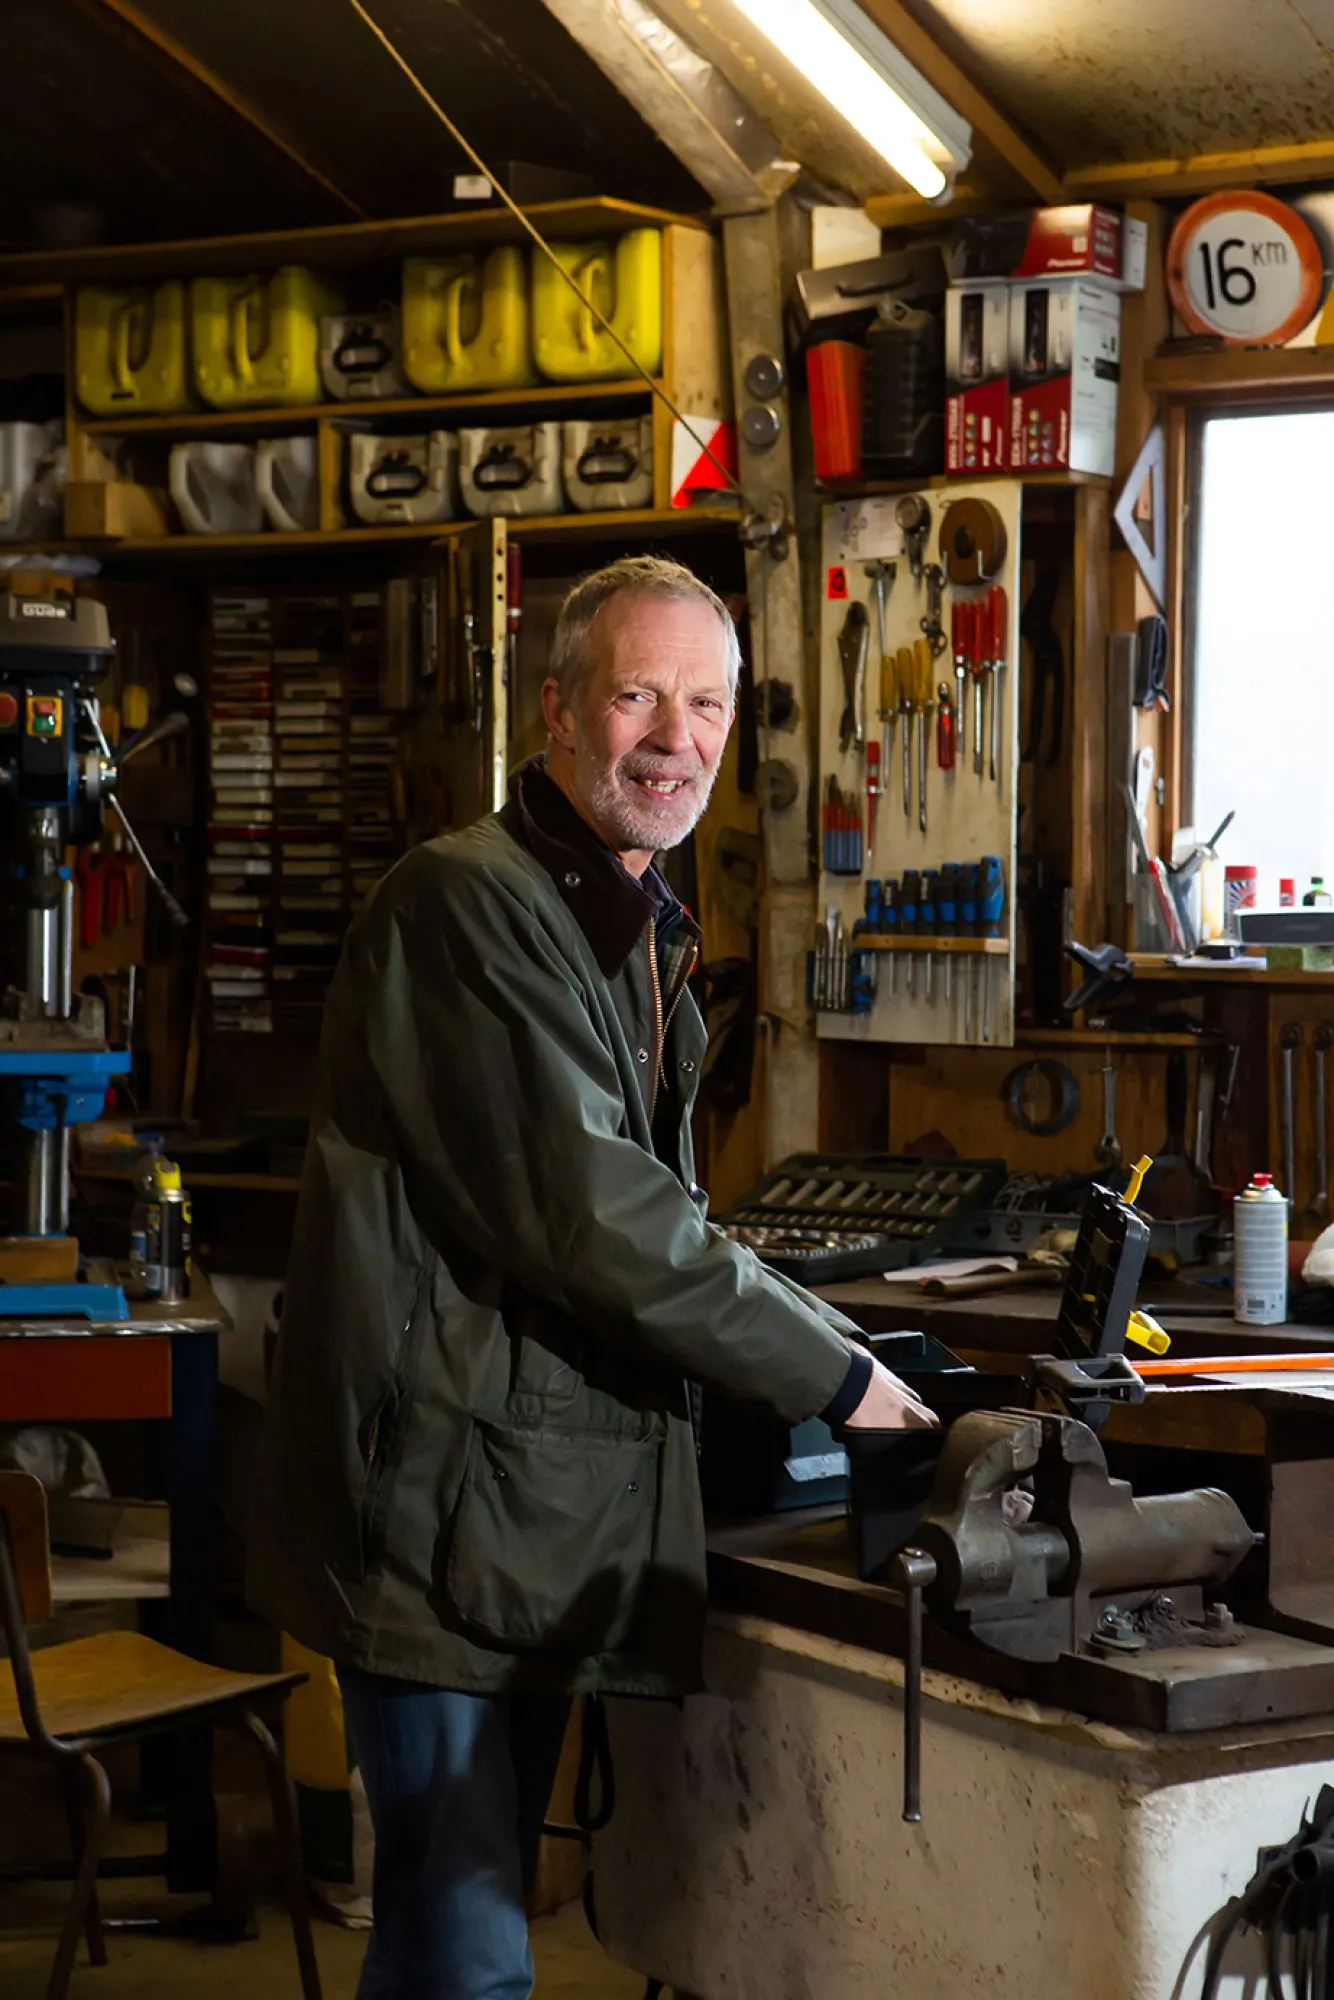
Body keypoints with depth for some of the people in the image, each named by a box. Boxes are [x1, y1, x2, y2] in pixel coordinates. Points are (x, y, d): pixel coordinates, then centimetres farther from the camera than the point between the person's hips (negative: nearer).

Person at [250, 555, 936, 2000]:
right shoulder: (465, 904, -15)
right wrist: (829, 1374, -13)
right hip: (447, 1495, -9)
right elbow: (587, 1214, -21)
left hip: (553, 1496, 10)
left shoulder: (638, 925, 18)